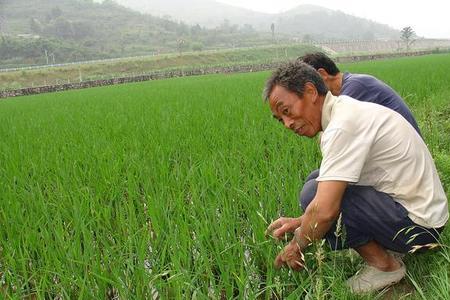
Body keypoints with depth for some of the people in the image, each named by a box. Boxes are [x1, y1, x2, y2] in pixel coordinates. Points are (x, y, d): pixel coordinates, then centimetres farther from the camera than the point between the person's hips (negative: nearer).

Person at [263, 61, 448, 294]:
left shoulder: (343, 125, -24)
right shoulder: (348, 110, 7)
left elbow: (325, 211, -29)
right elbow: (333, 194, 15)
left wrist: (297, 245, -10)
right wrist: (300, 222, 7)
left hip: (417, 224, -10)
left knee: (313, 194, -21)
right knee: (318, 182, 10)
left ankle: (383, 264, -3)